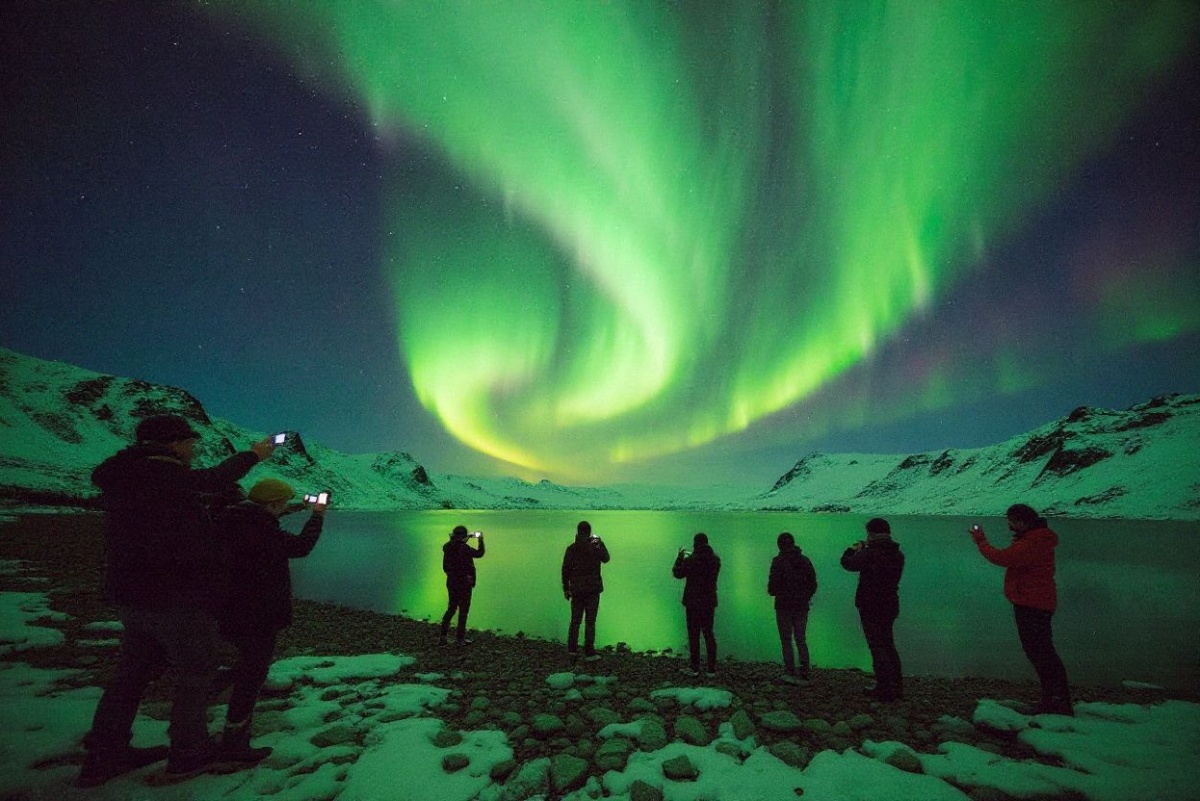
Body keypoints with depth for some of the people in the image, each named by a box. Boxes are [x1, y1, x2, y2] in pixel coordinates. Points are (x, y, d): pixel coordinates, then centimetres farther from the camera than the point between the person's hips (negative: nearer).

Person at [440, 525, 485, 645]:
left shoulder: (447, 548, -1)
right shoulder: (464, 548, -19)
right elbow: (479, 554, -6)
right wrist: (481, 540, 5)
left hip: (451, 583, 7)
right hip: (464, 584, -6)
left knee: (451, 608, 19)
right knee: (463, 611, 4)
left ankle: (443, 635, 18)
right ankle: (460, 638, 10)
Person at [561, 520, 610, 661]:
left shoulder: (571, 548, -3)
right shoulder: (595, 546, -9)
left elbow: (565, 569, -1)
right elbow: (605, 559, 10)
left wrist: (566, 588, 10)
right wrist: (600, 542, 17)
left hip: (576, 590, 3)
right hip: (592, 589, -2)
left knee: (575, 620, 14)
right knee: (590, 621, 3)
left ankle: (572, 649, 14)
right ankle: (589, 653, 5)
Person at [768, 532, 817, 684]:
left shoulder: (778, 561, -11)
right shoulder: (805, 560, 5)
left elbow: (773, 586, -14)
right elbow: (813, 584, 8)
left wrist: (772, 591, 7)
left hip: (784, 606, -5)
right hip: (802, 606, 5)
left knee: (786, 640, 4)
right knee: (801, 640, 12)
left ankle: (790, 672, 0)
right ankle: (804, 674, 10)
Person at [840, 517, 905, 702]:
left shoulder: (870, 554, -20)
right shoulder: (897, 555, 4)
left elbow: (847, 563, -8)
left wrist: (853, 549, 12)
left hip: (871, 607, -8)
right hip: (890, 605, 8)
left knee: (877, 647, 0)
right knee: (889, 646, 19)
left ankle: (884, 690, 3)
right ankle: (896, 687, 26)